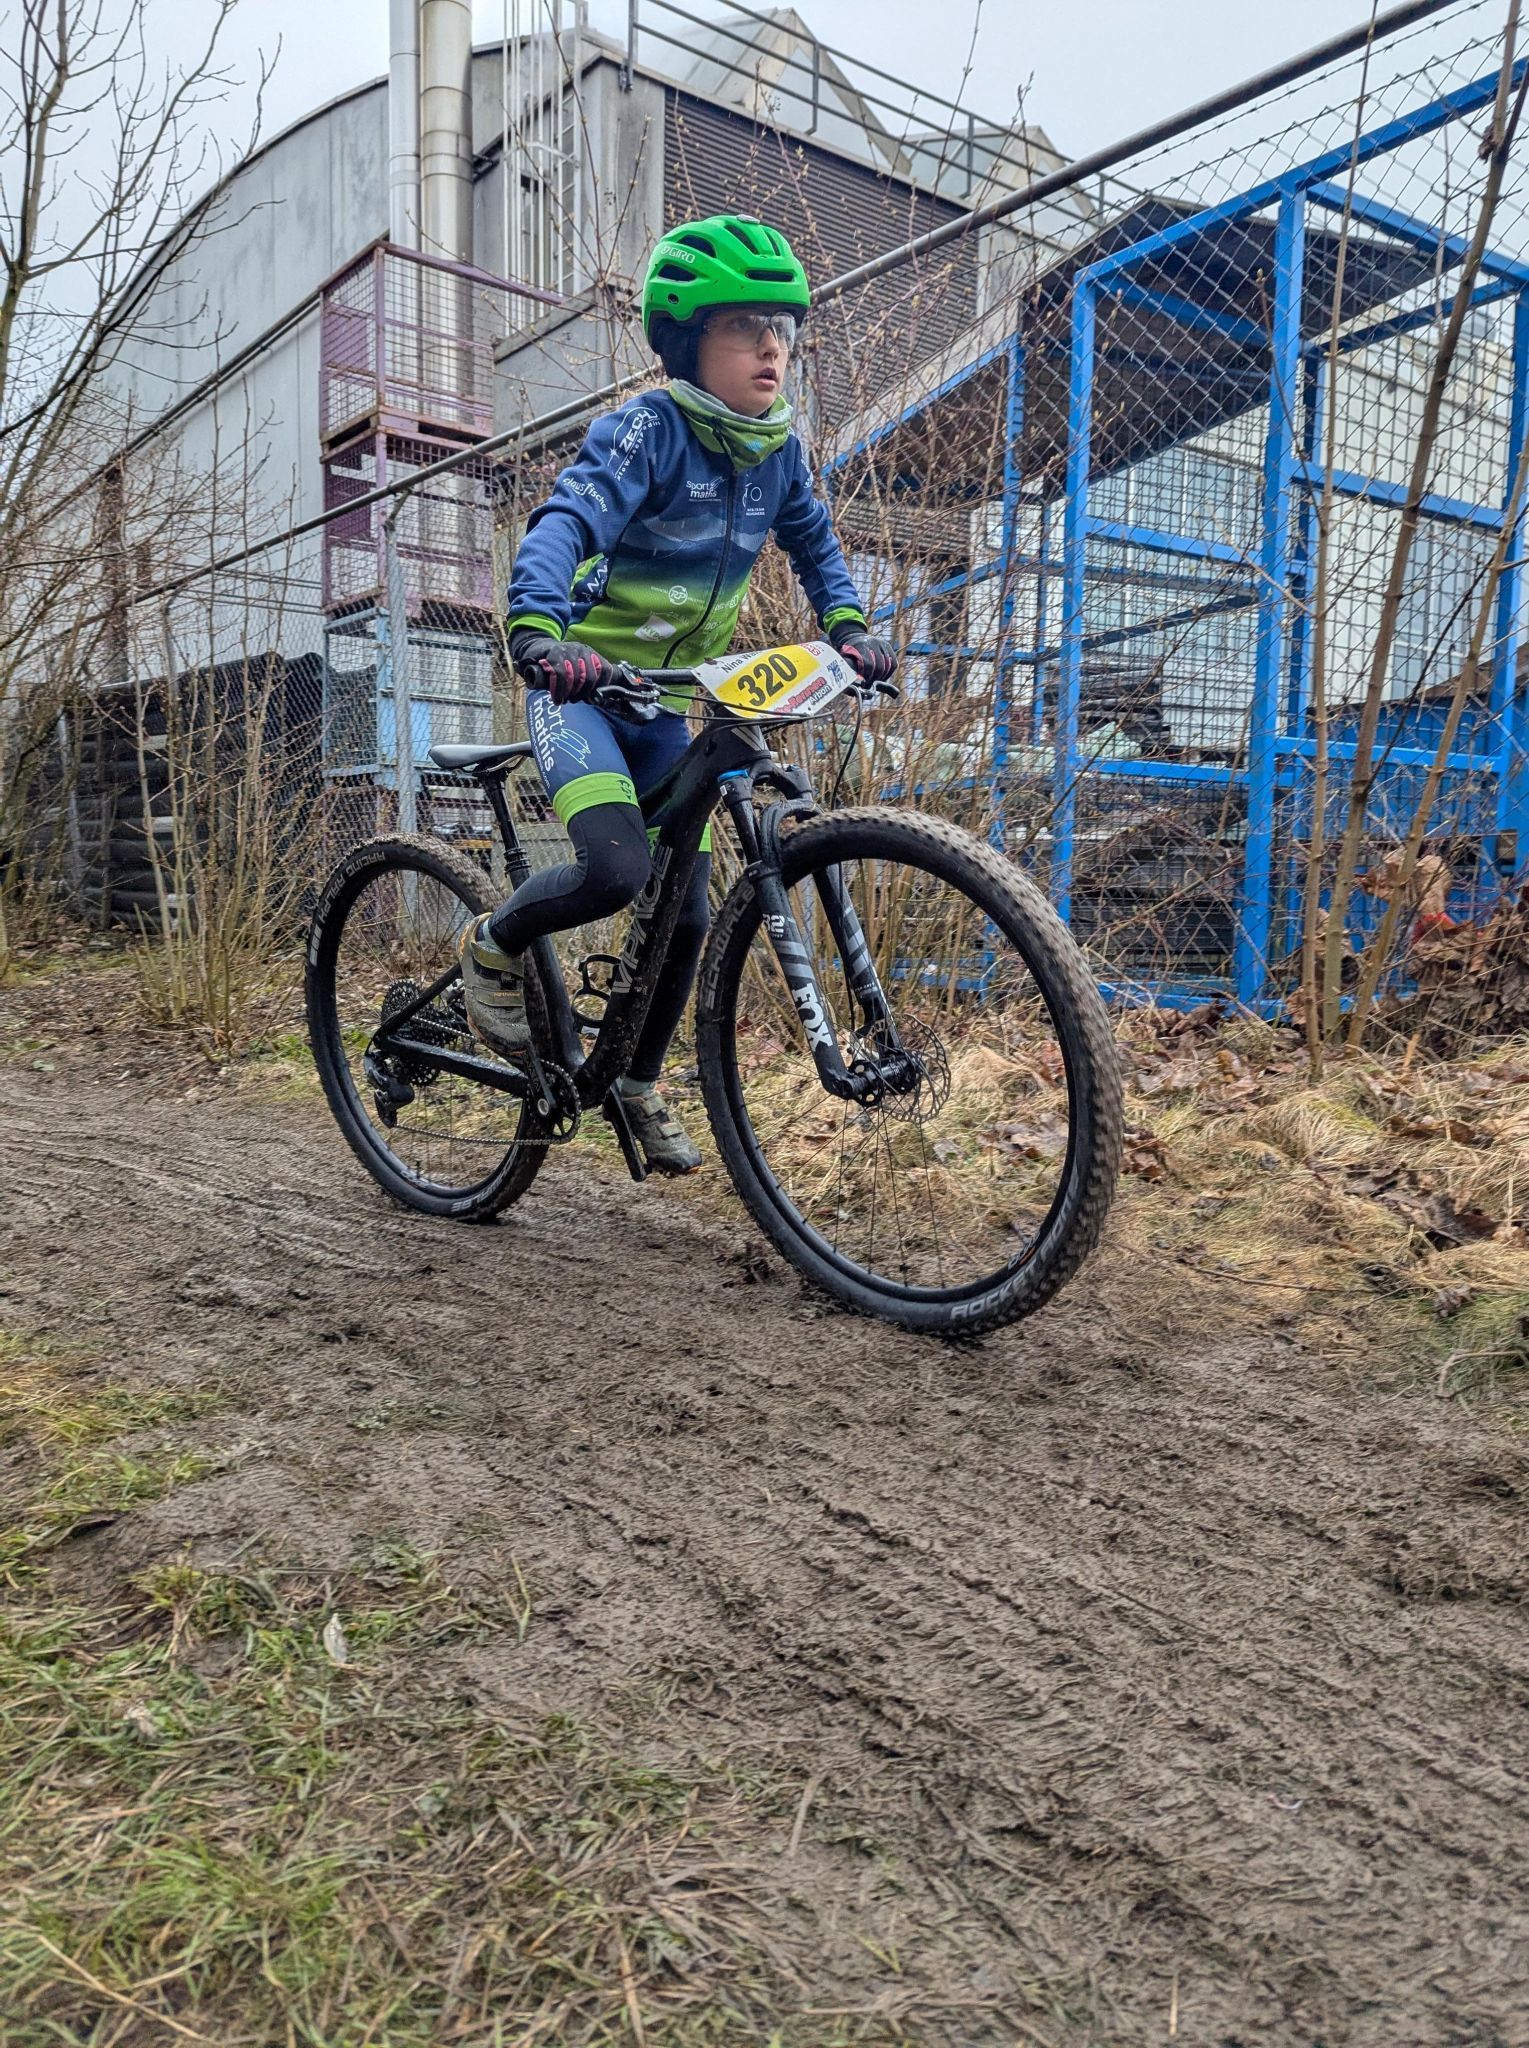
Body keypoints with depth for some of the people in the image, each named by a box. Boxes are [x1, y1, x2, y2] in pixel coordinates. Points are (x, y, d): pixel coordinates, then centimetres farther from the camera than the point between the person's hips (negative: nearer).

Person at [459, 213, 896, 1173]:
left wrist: (849, 623, 0)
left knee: (689, 910, 3)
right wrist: (537, 628, -50)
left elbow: (812, 538, 18)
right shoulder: (648, 430, -17)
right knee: (616, 869, -29)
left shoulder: (778, 447, 3)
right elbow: (565, 524, -31)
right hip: (579, 684, -6)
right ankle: (496, 944, 4)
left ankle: (640, 1083, 24)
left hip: (663, 702, 6)